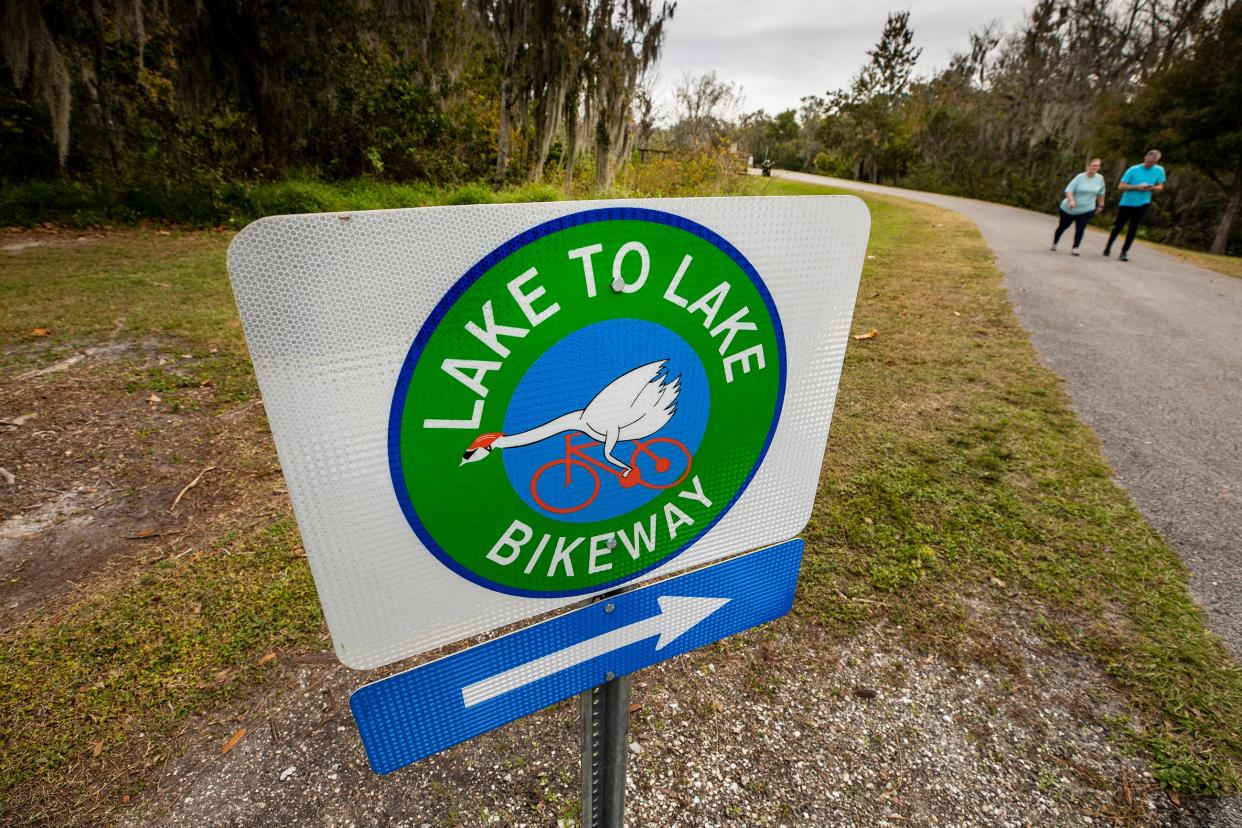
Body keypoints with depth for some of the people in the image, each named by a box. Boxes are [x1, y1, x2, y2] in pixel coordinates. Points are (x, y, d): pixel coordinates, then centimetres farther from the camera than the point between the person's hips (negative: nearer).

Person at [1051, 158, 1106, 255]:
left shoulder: (1100, 178, -1)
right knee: (1062, 226, 15)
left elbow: (1101, 193, 13)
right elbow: (1069, 189, -19)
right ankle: (1054, 244, 34)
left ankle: (1075, 249, -16)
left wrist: (1100, 204, 16)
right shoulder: (1080, 177, -13)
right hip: (1069, 209, -1)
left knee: (1080, 229, -15)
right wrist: (1071, 200, -35)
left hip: (1086, 210, 1)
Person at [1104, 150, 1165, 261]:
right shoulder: (1133, 170, -9)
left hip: (1142, 204, 2)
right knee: (1118, 227, 10)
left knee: (1133, 229, -5)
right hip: (1126, 203, -2)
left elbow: (1160, 187, 8)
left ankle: (1124, 252, -1)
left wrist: (1152, 188, -14)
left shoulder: (1159, 171, 1)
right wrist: (1137, 187, -21)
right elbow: (1121, 186, -10)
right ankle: (1108, 246, 31)